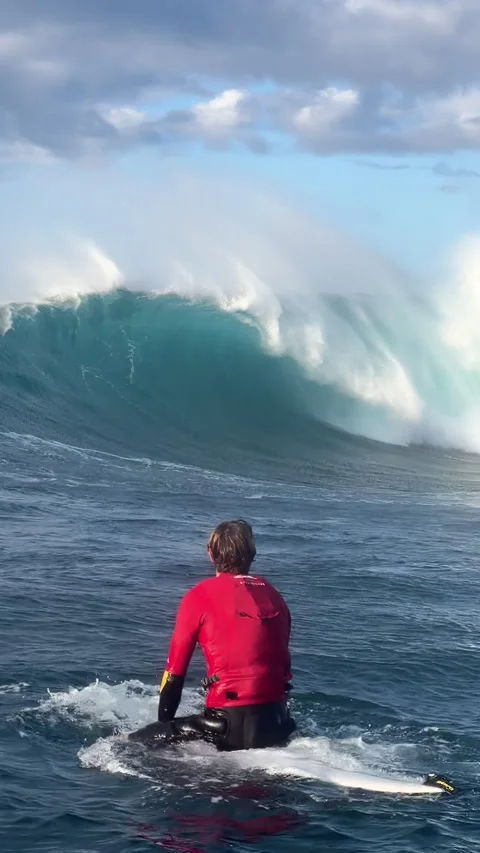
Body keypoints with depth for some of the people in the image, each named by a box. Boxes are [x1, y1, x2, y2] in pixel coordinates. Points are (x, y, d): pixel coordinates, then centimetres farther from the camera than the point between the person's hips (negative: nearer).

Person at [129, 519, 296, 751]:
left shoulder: (200, 596, 0)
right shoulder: (273, 595, 14)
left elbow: (175, 670, 3)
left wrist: (164, 724, 15)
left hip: (231, 723, -6)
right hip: (276, 722, 6)